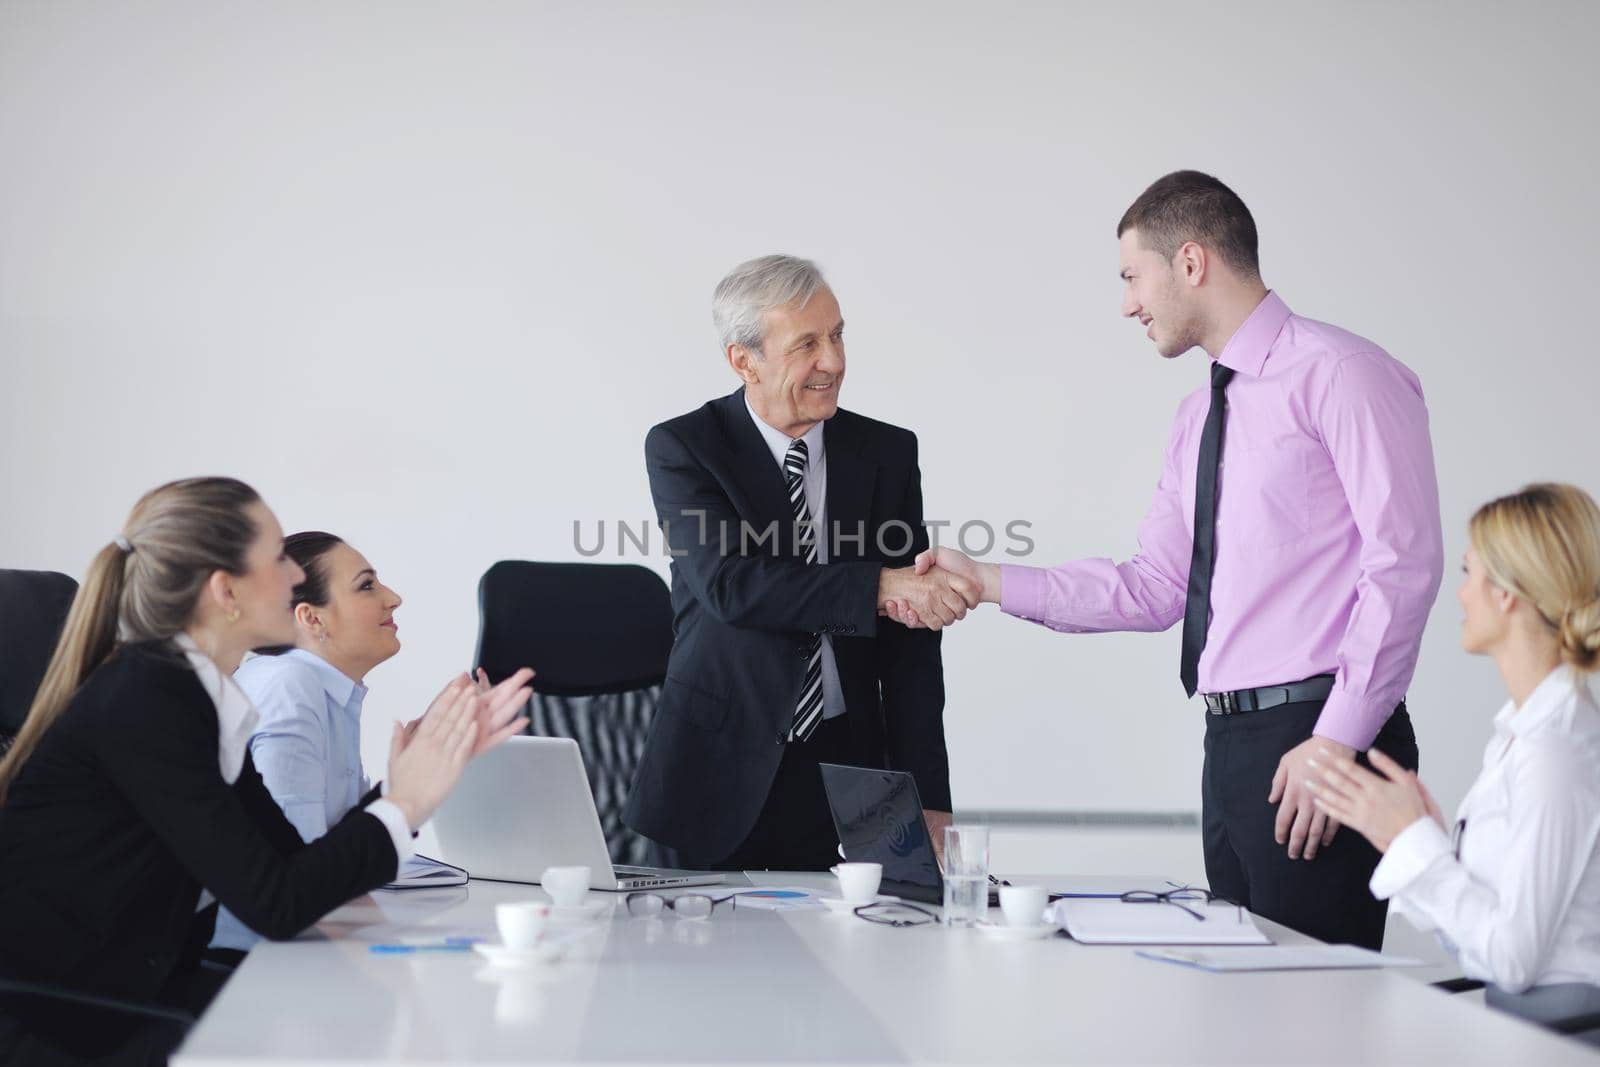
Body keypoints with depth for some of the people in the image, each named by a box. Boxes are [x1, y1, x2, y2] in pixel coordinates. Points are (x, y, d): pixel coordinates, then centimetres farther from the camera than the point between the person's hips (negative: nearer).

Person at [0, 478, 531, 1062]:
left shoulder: (181, 691, 7)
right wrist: (404, 805, -10)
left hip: (142, 1000, 8)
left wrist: (440, 757, 5)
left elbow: (300, 859, 8)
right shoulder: (144, 703, -18)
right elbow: (275, 903, -20)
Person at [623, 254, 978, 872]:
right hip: (717, 774, -2)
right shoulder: (682, 448, -5)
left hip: (845, 769, 2)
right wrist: (880, 586, -30)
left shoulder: (888, 453, 3)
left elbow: (910, 642, 1)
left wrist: (927, 801, -6)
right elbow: (730, 585, -21)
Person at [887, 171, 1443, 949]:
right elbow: (1154, 587, 16)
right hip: (1231, 741, 9)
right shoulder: (1199, 417, 18)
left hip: (1315, 744, -9)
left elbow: (1403, 560, -15)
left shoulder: (1340, 375, -9)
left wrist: (1338, 740, -19)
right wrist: (987, 581, 9)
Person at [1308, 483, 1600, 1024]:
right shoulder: (1518, 728, 10)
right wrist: (1414, 838, 3)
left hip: (1556, 1021, -8)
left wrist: (1414, 838, -13)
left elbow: (1513, 957, -18)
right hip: (1503, 1010, 8)